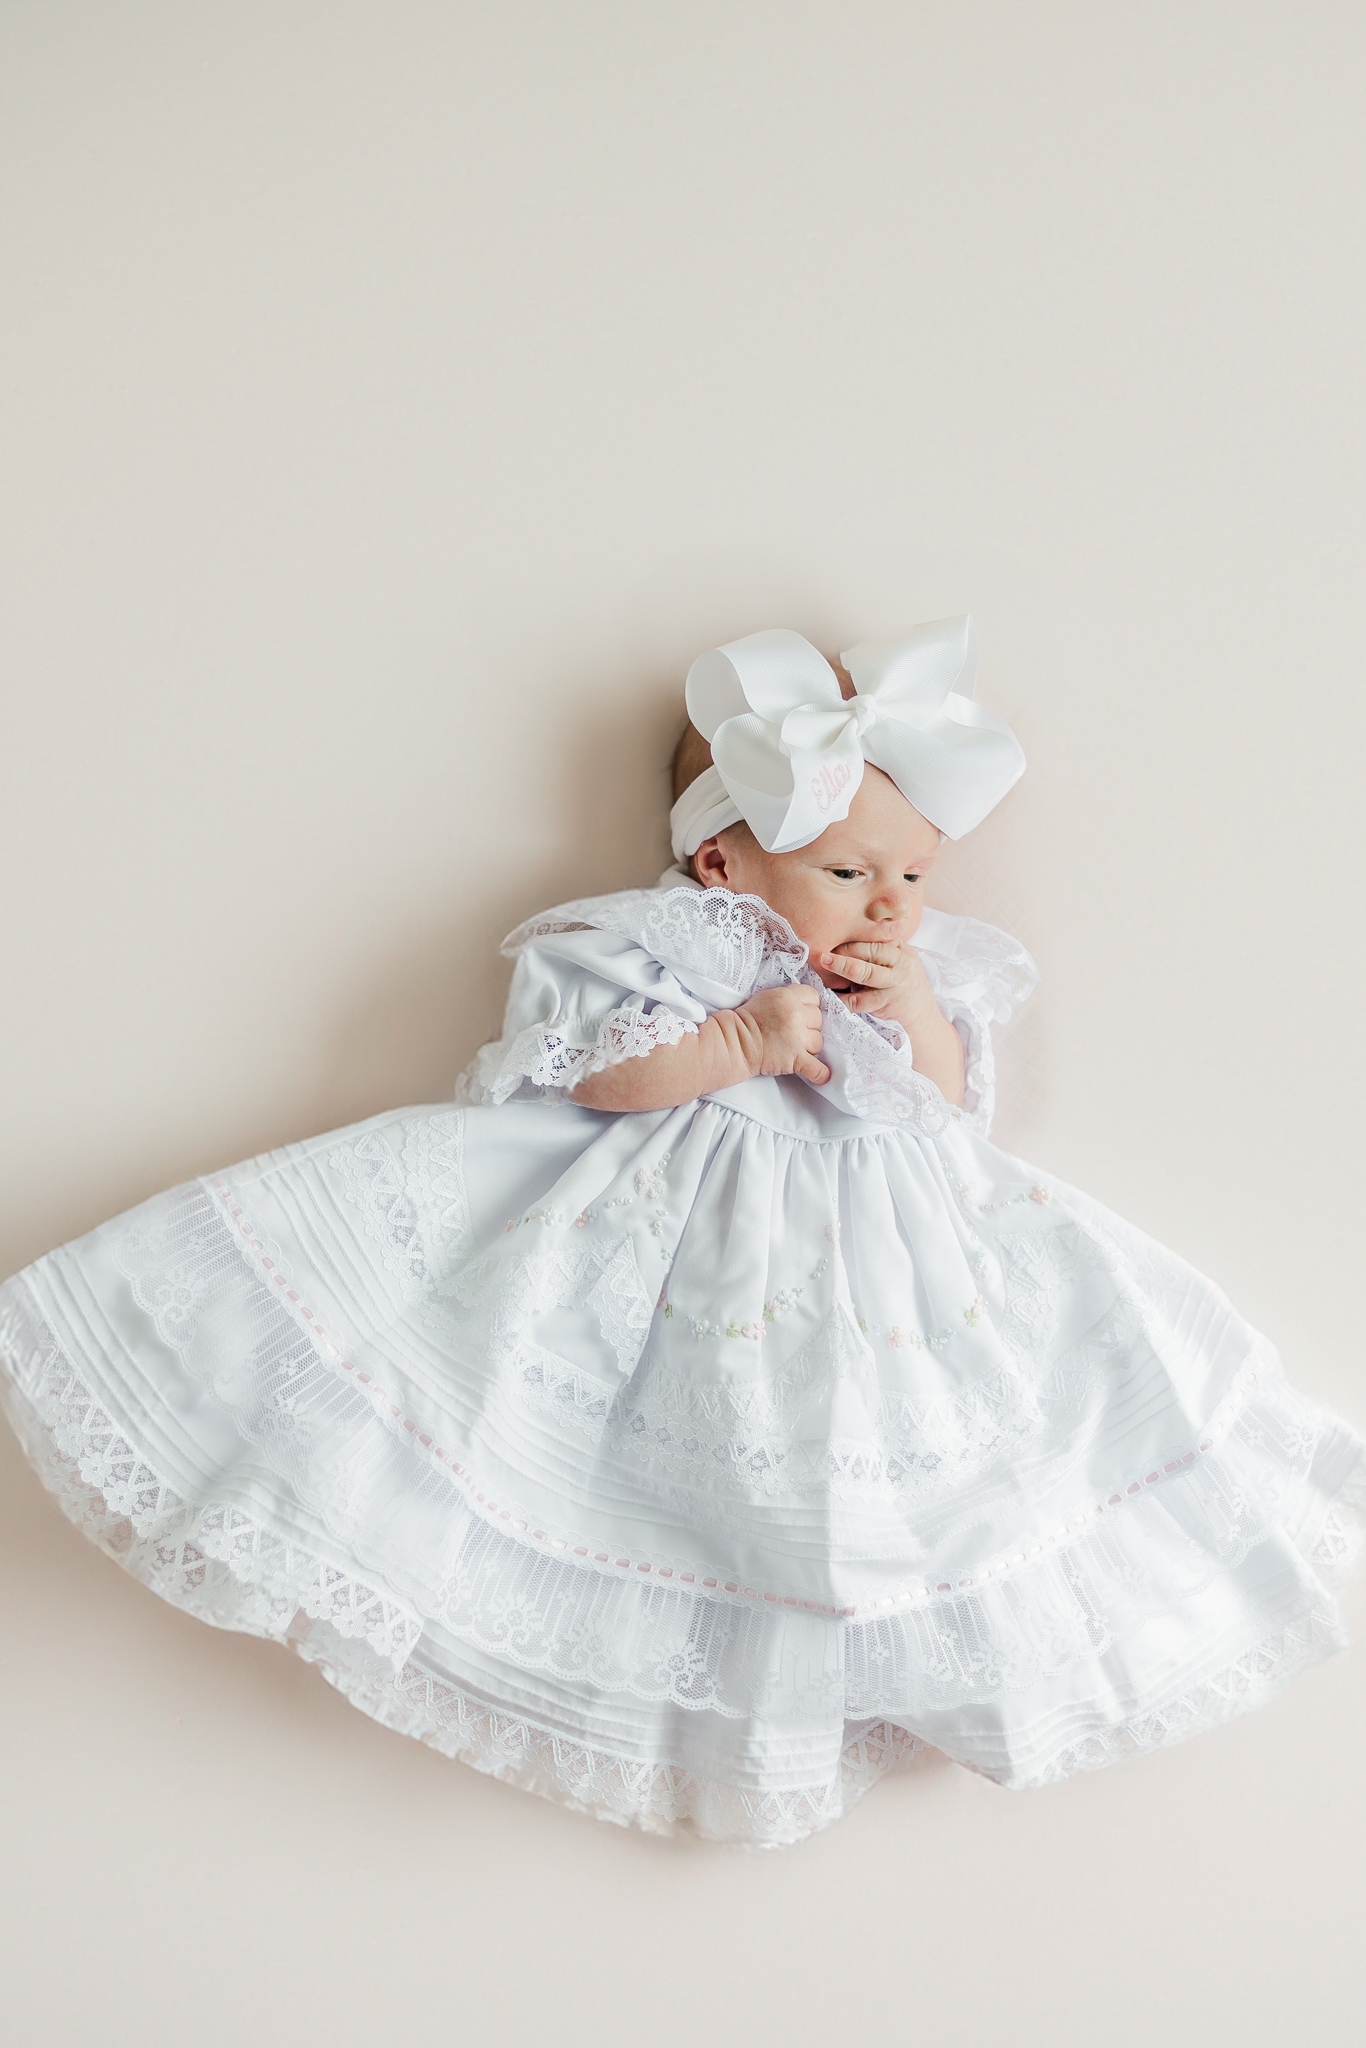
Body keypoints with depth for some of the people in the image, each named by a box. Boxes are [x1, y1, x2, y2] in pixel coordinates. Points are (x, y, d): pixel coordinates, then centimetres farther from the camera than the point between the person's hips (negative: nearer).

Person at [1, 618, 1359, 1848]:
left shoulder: (922, 964, 8)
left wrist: (917, 1013, -12)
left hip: (875, 1236, 5)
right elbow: (599, 1076, -13)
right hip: (686, 1239, -4)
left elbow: (953, 1106, 5)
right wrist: (738, 1043, -22)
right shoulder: (678, 938, -9)